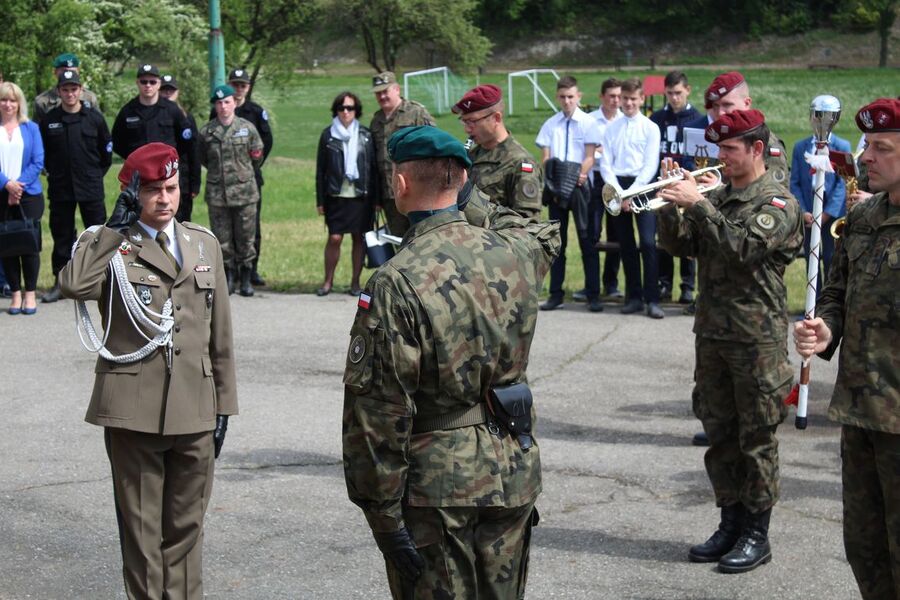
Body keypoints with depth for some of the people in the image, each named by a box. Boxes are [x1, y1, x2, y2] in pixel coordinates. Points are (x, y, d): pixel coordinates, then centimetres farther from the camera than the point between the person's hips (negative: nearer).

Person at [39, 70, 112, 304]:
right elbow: (42, 153, 10)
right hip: (60, 188, 1)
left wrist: (97, 174, 8)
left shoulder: (94, 117, 0)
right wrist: (53, 173, 7)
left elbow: (106, 150, 8)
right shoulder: (48, 120, 2)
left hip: (91, 188, -1)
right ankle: (60, 282, 14)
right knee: (61, 234, 6)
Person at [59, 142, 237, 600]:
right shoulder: (108, 246, -1)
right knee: (141, 527, 4)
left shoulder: (204, 245, 11)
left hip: (195, 409, 4)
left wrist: (224, 403, 12)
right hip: (133, 411, -3)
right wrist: (117, 226, -18)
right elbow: (73, 285, -26)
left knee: (186, 525, 12)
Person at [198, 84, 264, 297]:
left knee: (245, 237, 3)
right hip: (217, 193, 1)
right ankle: (228, 276, 15)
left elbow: (257, 156, 11)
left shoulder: (248, 128, 1)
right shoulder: (206, 132, 2)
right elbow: (202, 159, 15)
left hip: (244, 191, -1)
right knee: (222, 239, 4)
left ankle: (246, 278, 15)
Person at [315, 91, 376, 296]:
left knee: (359, 238, 5)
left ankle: (355, 281, 15)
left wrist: (375, 198, 2)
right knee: (334, 238, -4)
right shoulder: (328, 134, 3)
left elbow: (374, 167, 7)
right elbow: (320, 169, 5)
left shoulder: (365, 135, 4)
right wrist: (320, 200, 2)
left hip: (361, 195, 1)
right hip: (336, 195, -1)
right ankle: (328, 281, 9)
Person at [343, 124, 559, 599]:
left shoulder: (395, 284, -19)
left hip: (435, 487, -5)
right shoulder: (517, 254, -3)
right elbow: (545, 234, 26)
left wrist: (383, 513, -12)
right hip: (513, 473, 6)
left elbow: (379, 408, -19)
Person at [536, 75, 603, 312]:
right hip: (555, 188, 3)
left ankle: (593, 295, 5)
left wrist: (579, 177, -23)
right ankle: (556, 294, 13)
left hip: (580, 186, -3)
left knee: (588, 241, 1)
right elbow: (545, 157, 3)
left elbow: (590, 157, -7)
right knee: (557, 241, 7)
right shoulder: (550, 124, 8)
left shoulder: (588, 123, 0)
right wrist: (552, 182, -13)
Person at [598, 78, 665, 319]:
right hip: (617, 187, 3)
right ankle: (634, 297, 15)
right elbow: (605, 164, 6)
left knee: (648, 242, -12)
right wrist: (618, 192, -8)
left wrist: (631, 192, -12)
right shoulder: (612, 128, 10)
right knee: (625, 243, 7)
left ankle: (652, 300, -10)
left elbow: (651, 165, -4)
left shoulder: (650, 128, 2)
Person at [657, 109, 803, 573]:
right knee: (720, 435, 12)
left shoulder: (778, 203, -8)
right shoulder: (717, 198, 12)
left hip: (757, 337, -7)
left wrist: (697, 204, -23)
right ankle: (731, 523, 23)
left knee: (757, 439, 1)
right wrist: (671, 203, -8)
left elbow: (744, 247, -23)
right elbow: (678, 245, 6)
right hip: (712, 333, 7)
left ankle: (757, 534, 10)